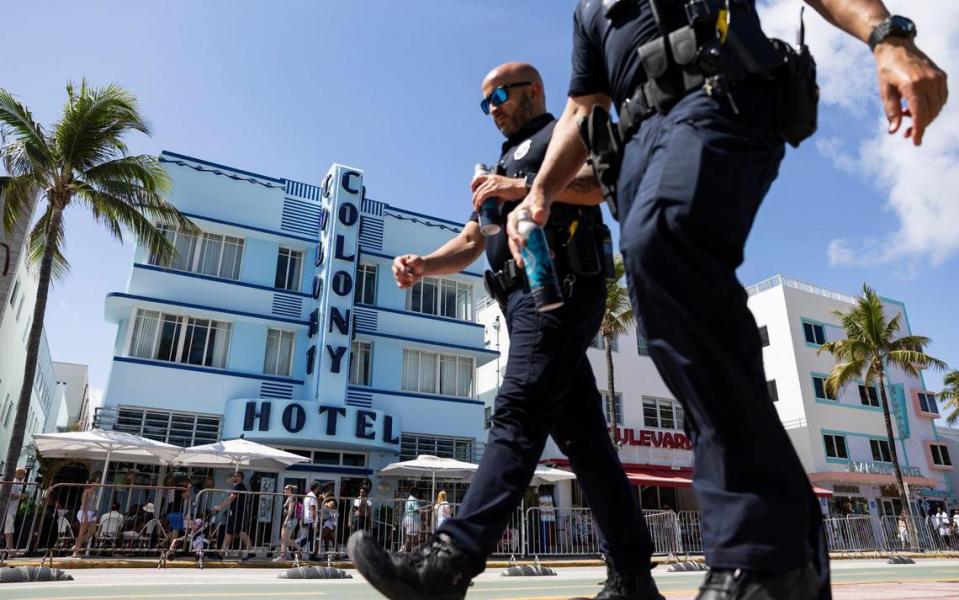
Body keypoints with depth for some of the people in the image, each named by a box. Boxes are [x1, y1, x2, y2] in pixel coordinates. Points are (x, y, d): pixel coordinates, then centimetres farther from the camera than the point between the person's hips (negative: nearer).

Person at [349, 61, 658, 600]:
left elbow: (596, 183, -9)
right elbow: (469, 243, 24)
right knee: (581, 434, 2)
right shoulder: (504, 166, 35)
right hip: (525, 300, 8)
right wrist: (421, 265, 6)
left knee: (519, 414, -22)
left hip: (559, 287, -8)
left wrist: (521, 187, -13)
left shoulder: (563, 130, 14)